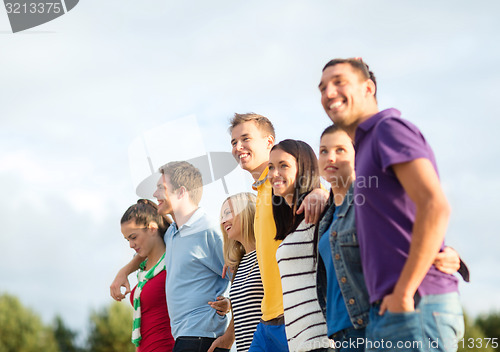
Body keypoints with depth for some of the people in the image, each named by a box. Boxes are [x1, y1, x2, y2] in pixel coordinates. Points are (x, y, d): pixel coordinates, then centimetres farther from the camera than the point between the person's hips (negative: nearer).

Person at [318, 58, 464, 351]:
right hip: (389, 310, 10)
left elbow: (436, 206, -18)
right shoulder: (367, 147, 26)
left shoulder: (390, 128, -5)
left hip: (417, 306, -10)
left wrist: (403, 293, -18)